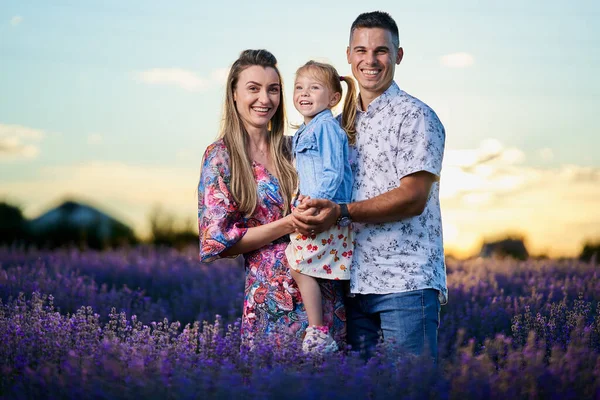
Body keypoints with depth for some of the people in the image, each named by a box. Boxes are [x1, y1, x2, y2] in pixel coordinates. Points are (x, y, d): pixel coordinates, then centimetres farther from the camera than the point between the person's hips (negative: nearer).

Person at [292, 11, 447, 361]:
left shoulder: (416, 117, -4)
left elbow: (413, 197, -14)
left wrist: (342, 212, -22)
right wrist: (313, 216, 1)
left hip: (406, 283, -6)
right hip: (356, 285, 6)